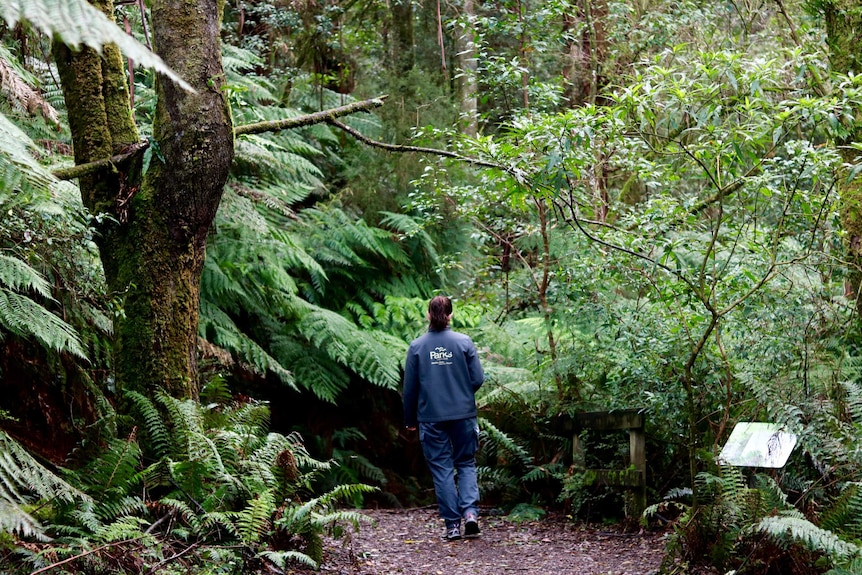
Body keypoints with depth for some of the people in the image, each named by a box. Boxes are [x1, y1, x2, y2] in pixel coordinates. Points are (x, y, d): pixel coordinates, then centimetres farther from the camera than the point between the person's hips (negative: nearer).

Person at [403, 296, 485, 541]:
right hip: (463, 415, 0)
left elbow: (410, 387, 2)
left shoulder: (417, 346, -3)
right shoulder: (464, 342, -4)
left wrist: (410, 419, 14)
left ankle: (452, 525, 5)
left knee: (442, 469, 6)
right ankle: (470, 512, -7)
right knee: (466, 463, 13)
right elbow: (478, 379, -4)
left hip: (431, 417, 0)